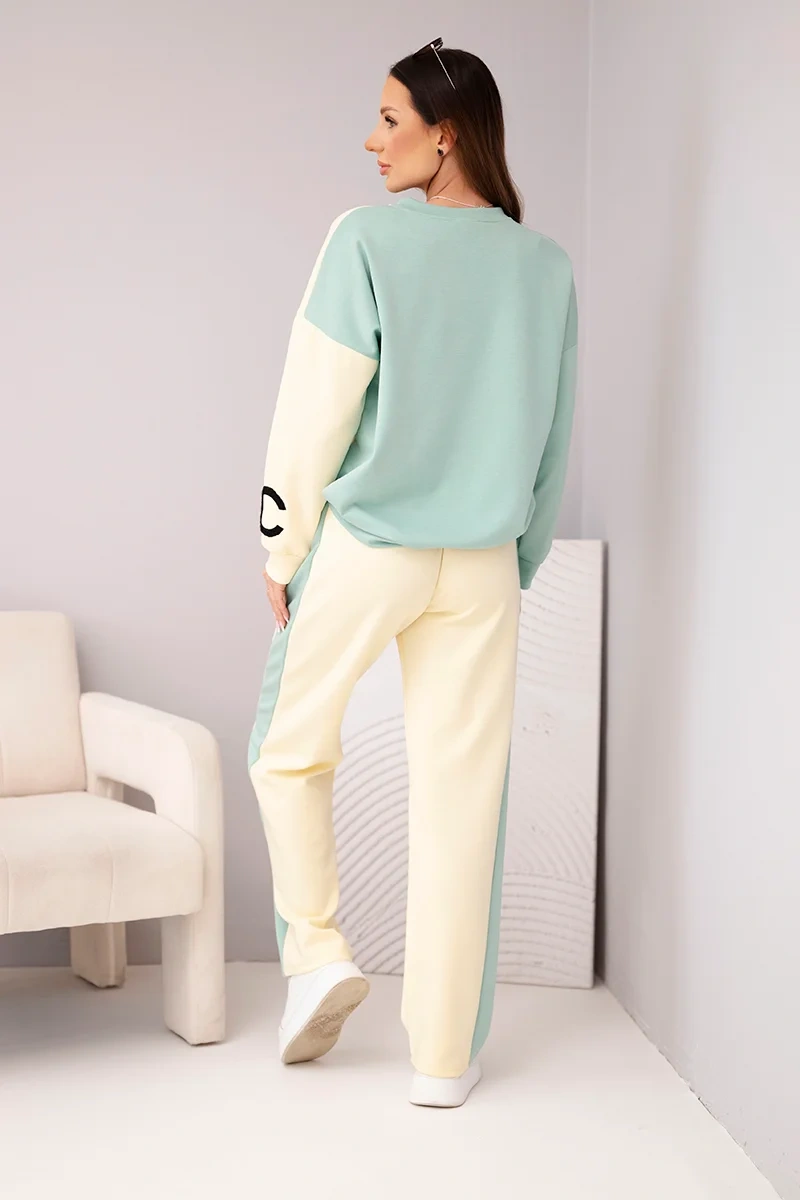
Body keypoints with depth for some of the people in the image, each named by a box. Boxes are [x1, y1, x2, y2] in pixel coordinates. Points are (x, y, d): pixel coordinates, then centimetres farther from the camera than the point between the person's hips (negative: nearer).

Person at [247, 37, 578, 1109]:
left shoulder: (369, 238, -10)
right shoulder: (547, 268, 3)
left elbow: (316, 410, -9)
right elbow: (553, 438, 9)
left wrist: (284, 545, 1)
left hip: (364, 544, -3)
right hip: (482, 567, 3)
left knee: (290, 748, 21)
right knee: (460, 800, 6)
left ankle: (316, 947, 10)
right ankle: (445, 1057, 13)